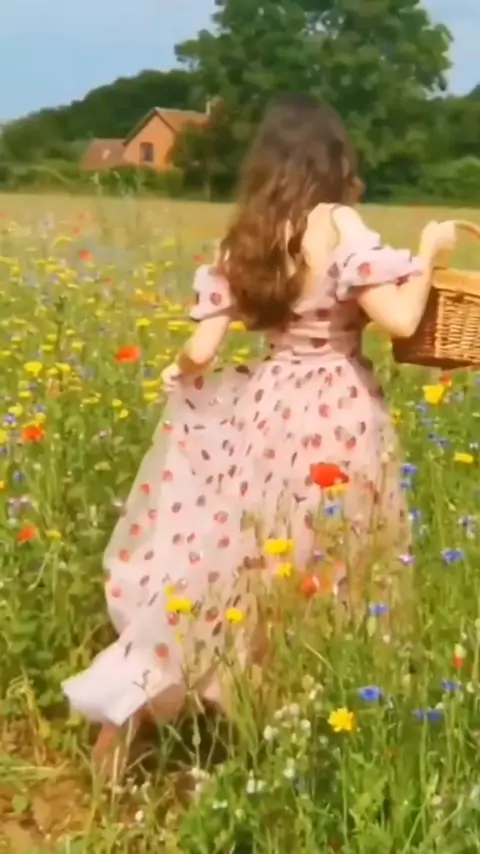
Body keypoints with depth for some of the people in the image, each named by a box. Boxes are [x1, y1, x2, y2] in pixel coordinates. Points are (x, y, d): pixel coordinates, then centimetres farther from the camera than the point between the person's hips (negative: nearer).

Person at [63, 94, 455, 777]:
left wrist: (178, 374, 22)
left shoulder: (242, 243, 5)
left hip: (268, 408, 5)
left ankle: (127, 702, 13)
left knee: (221, 557, 13)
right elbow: (401, 321, -19)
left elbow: (201, 352, 0)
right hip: (339, 418, -5)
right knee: (331, 576, 9)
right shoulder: (341, 227, -10)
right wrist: (428, 251, -4)